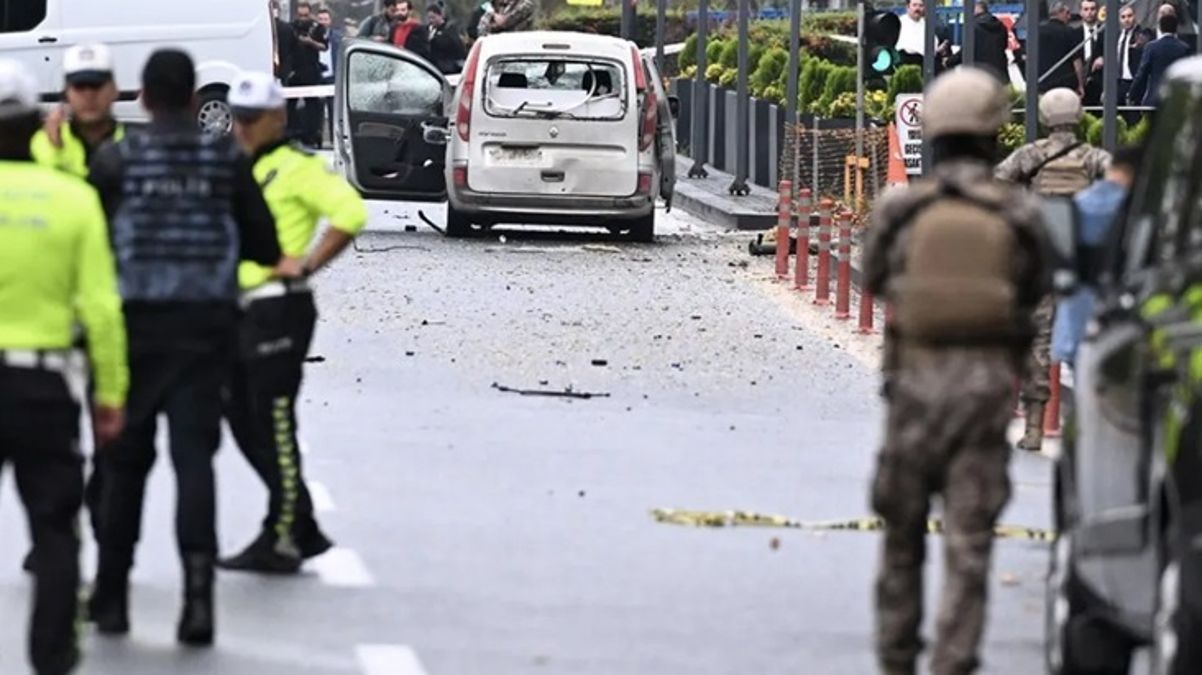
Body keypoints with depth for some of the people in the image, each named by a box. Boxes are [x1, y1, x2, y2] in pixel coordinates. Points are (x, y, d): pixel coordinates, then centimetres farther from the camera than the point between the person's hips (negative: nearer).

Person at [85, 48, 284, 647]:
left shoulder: (116, 160, -4)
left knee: (125, 458, 11)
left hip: (136, 322, 0)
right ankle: (198, 585, -18)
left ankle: (111, 596, 18)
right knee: (194, 455, -2)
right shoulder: (227, 159, 1)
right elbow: (263, 244, 0)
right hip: (206, 323, 0)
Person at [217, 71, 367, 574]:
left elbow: (350, 213, -20)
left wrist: (305, 266, -18)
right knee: (243, 423, 12)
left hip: (278, 310, -9)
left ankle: (280, 541, -1)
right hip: (238, 310, 9)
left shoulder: (296, 169, -9)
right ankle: (305, 531, 20)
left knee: (274, 426, -6)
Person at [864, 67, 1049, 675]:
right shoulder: (1019, 215, -4)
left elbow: (872, 278, 11)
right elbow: (1035, 291, 9)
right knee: (969, 539, 1)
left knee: (903, 531, 15)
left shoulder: (899, 210, -4)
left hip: (915, 379, 1)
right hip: (988, 383, -1)